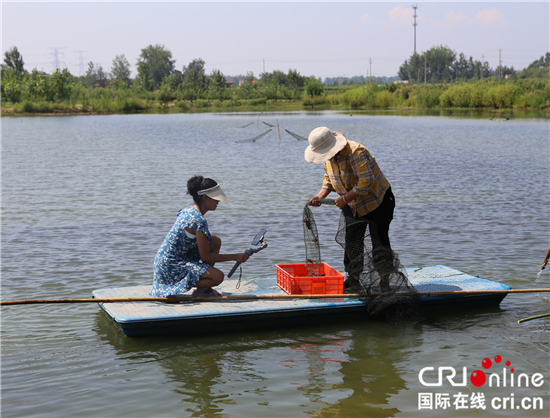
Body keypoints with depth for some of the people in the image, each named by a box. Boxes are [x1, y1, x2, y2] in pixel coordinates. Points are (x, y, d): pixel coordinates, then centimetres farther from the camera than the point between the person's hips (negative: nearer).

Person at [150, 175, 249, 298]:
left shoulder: (189, 211, 8)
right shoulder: (199, 220, -21)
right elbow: (206, 257, -16)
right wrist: (235, 257, -9)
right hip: (171, 267, -10)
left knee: (216, 241, 11)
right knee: (218, 277, -18)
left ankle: (204, 289, 12)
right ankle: (176, 286, -5)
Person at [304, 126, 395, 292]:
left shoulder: (356, 152, -30)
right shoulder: (327, 156, -4)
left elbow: (366, 181, -33)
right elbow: (330, 178, 11)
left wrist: (345, 199, -31)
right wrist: (321, 195, -6)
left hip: (376, 201, -7)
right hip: (352, 205, 7)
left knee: (380, 241, -4)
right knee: (352, 242, 5)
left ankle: (385, 282, 3)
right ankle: (353, 280, 15)